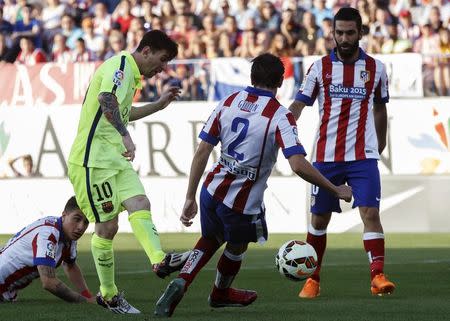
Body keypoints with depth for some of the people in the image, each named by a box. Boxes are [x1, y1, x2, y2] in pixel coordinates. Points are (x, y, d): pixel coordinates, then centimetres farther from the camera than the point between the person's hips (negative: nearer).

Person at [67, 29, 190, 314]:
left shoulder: (130, 73, 20)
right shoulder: (120, 65, -11)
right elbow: (106, 99, -33)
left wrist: (159, 104, 36)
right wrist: (125, 136, -41)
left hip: (115, 158, 9)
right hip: (93, 159, -9)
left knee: (140, 204, -13)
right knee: (107, 227, -4)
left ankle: (160, 261, -32)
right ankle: (108, 295, 6)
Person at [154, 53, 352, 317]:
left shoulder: (228, 103, 2)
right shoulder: (280, 116, -13)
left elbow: (202, 152, 0)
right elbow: (298, 165, -24)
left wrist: (190, 198, 6)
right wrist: (336, 190, -13)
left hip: (212, 192, 4)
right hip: (243, 204, -4)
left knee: (210, 240, 29)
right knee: (237, 245, 27)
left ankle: (181, 283, 6)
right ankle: (221, 293, 51)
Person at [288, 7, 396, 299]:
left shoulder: (375, 69, 5)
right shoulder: (320, 67, 2)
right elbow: (299, 104, -2)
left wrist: (381, 144, 23)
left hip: (363, 157, 0)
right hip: (326, 157, 0)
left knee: (370, 213, -14)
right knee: (319, 219, 8)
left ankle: (378, 276, -17)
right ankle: (313, 280, 20)